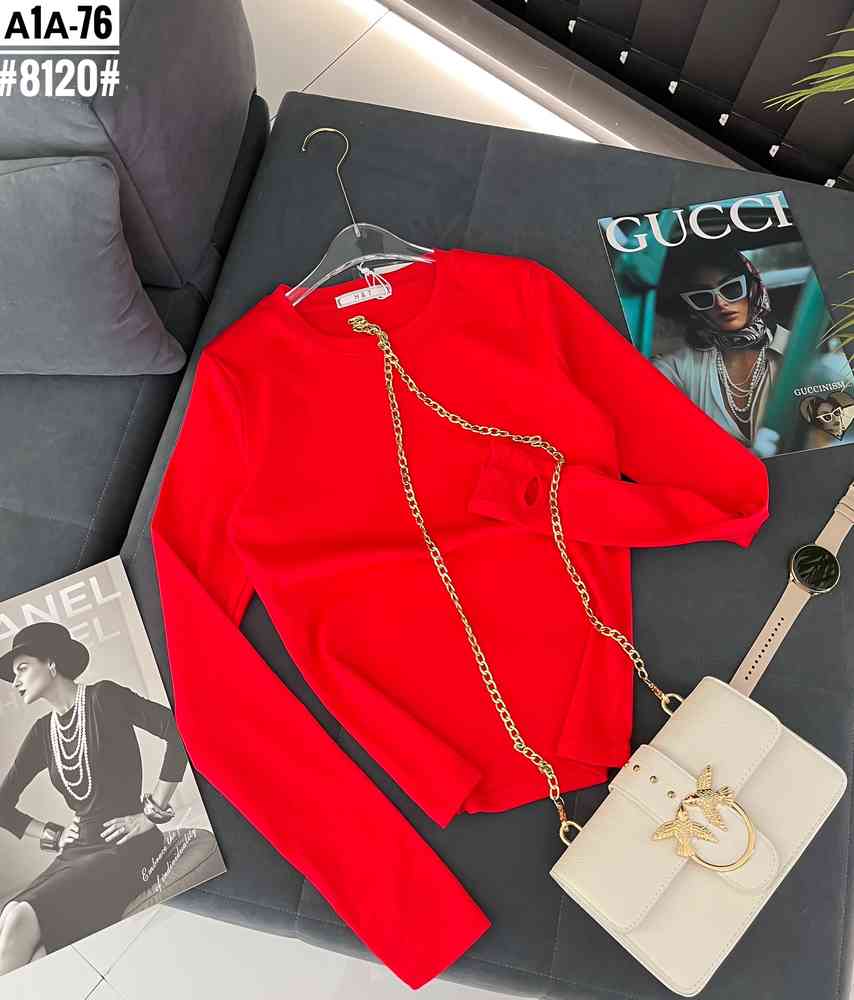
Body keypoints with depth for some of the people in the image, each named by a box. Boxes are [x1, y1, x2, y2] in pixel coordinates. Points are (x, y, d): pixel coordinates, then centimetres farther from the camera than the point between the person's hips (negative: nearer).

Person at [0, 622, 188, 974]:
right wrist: (54, 835, 11)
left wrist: (153, 813, -14)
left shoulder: (102, 697, -4)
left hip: (127, 849, -6)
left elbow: (179, 730, -17)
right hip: (77, 853, 6)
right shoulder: (42, 732, 15)